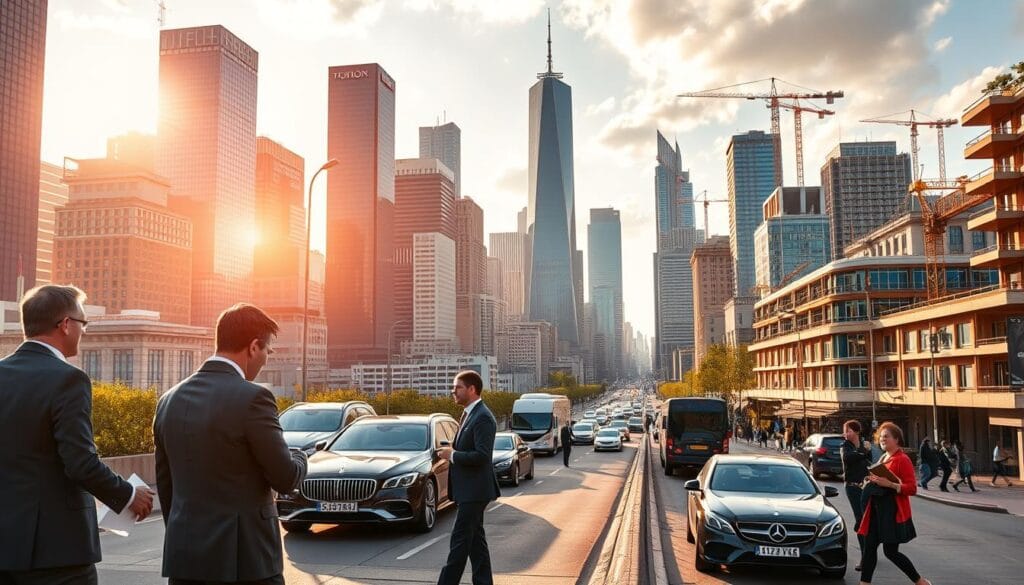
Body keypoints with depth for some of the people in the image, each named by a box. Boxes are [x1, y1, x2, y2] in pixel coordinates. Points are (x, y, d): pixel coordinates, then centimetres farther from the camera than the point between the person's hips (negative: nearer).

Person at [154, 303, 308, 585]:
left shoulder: (169, 400, 7)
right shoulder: (253, 398, -15)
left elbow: (165, 483, 14)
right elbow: (285, 478, -10)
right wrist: (299, 456, 12)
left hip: (184, 557, 7)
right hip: (244, 557, -6)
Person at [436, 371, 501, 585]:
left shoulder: (483, 418, -17)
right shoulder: (468, 414, 14)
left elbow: (481, 455, -25)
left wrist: (453, 455, -16)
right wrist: (452, 452, 6)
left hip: (474, 490, -10)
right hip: (467, 490, 10)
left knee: (460, 540, -6)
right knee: (475, 539, 14)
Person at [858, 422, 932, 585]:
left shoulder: (902, 459, -10)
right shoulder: (883, 459, 15)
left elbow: (912, 488, -17)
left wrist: (890, 484, -28)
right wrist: (871, 483, 8)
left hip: (893, 512, -8)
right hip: (877, 510, 8)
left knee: (890, 552, -3)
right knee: (869, 547, 4)